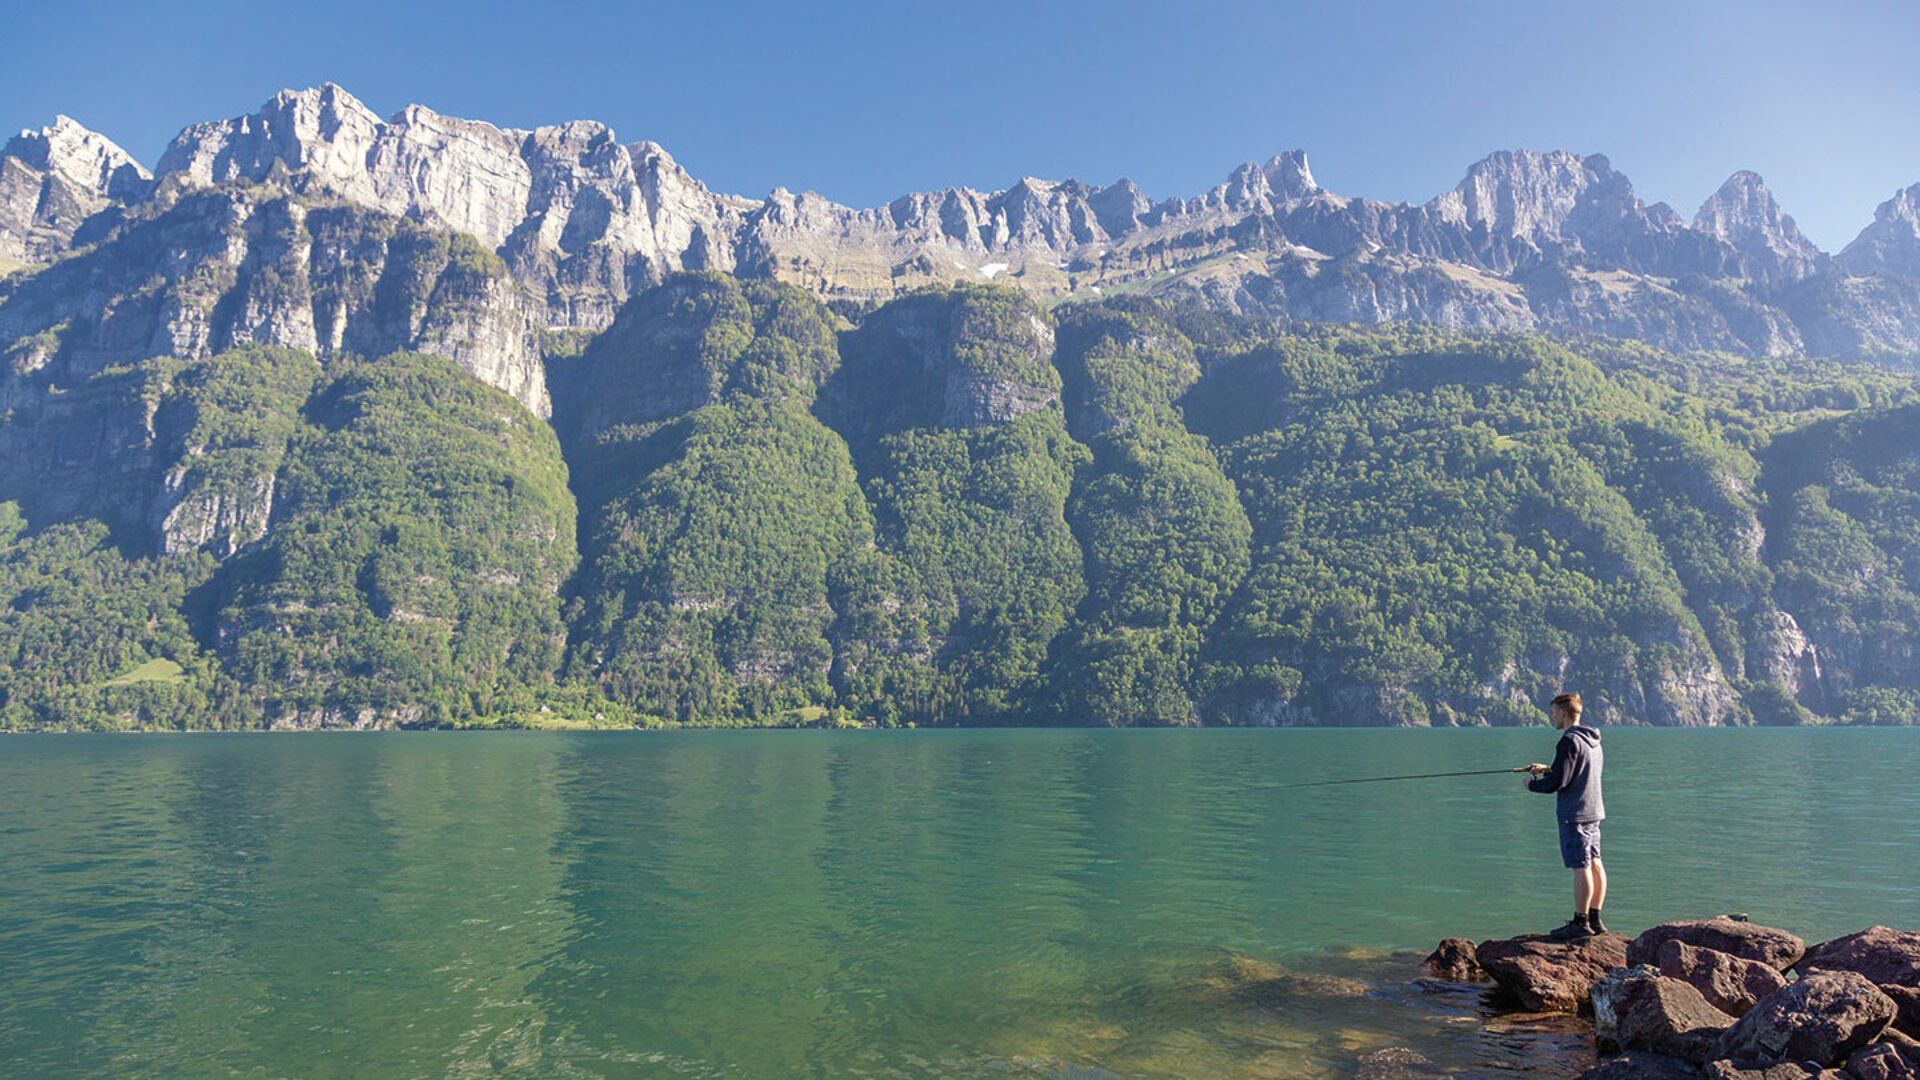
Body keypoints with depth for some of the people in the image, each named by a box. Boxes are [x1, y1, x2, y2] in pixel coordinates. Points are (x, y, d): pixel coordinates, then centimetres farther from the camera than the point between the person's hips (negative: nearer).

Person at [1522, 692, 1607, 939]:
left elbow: (1557, 782, -19)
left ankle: (1580, 923, 0)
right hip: (1594, 810, 9)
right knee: (1594, 863, 12)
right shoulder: (1592, 739, 12)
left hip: (1574, 812, -9)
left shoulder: (1569, 741, -17)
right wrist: (1547, 769, 21)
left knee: (1581, 866, -5)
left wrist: (1532, 784, -2)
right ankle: (1594, 919, 19)